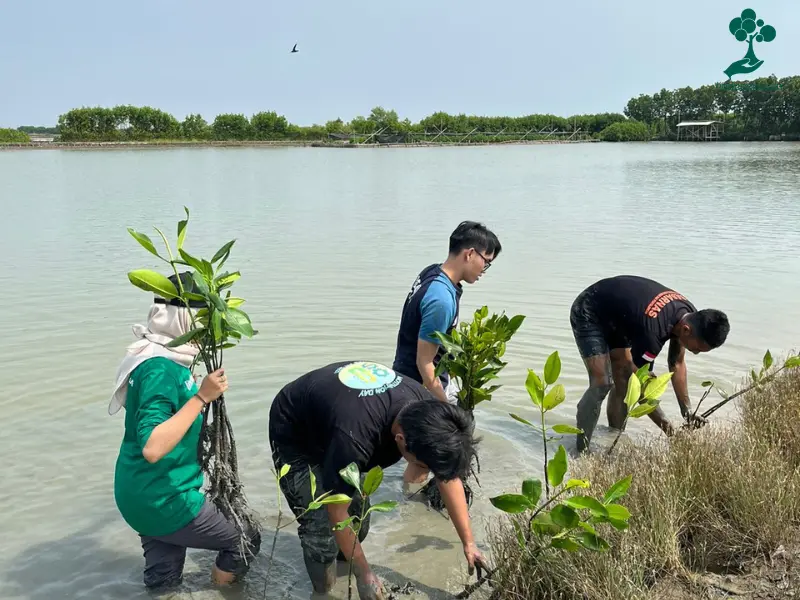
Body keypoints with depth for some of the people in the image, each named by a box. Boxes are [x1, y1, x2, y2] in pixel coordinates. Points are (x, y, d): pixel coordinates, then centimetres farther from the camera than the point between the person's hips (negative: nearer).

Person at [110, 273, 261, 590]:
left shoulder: (162, 358, 2)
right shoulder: (160, 369, -25)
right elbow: (152, 448, -34)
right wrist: (202, 397, -33)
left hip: (143, 494, 9)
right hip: (162, 501, -9)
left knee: (163, 582, 21)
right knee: (246, 539, 9)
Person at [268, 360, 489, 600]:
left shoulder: (428, 411, -24)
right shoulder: (354, 438, -43)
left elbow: (449, 477, -7)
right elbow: (337, 514, -27)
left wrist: (468, 542, -3)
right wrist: (363, 573, -16)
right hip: (293, 435, -6)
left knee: (358, 516, 5)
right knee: (321, 526, -13)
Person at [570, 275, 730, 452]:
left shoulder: (691, 316, -13)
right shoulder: (653, 330, -39)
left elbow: (677, 364, 2)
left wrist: (687, 411, -1)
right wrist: (671, 432, -26)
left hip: (614, 316, 9)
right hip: (588, 314, -9)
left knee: (624, 381, 4)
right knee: (602, 384, -19)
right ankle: (581, 451, -13)